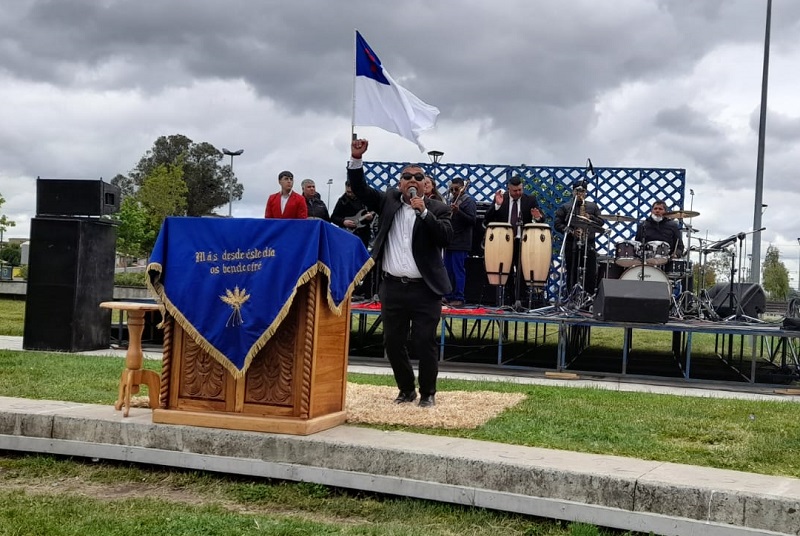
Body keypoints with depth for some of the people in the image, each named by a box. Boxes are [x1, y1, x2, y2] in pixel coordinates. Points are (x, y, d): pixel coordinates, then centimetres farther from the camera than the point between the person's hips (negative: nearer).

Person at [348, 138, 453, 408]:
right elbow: (360, 189, 4)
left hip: (425, 289, -3)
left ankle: (428, 393, 15)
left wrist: (424, 212, -18)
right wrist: (356, 159, -10)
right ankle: (406, 390, 26)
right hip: (393, 287, 3)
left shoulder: (437, 209, 1)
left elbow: (446, 238, -12)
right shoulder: (388, 200, 9)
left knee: (425, 343, -1)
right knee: (393, 343, 9)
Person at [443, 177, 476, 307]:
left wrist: (458, 211, -27)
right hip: (449, 241, 8)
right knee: (448, 271, 10)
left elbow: (472, 220, -17)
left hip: (460, 243, -8)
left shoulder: (469, 201, -7)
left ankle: (459, 298, -4)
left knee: (458, 271, -7)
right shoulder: (451, 200, 18)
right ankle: (448, 297, 16)